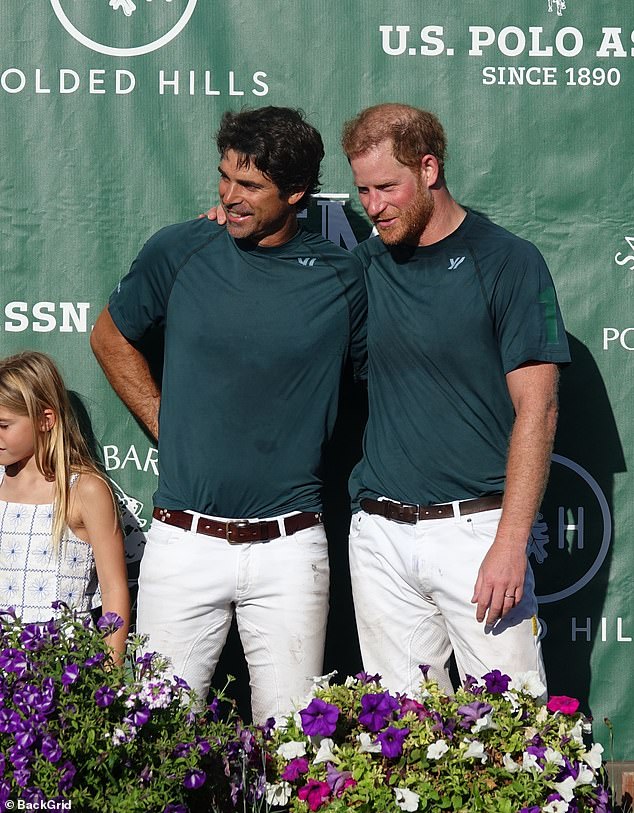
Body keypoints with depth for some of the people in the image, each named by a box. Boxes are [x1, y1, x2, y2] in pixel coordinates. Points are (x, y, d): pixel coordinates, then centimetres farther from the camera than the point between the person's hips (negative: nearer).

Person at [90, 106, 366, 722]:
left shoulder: (341, 278, -1)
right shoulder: (178, 253, 0)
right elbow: (110, 337, 17)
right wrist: (165, 425, 10)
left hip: (289, 549, 0)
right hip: (184, 541, 0)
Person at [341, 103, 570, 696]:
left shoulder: (507, 262, -5)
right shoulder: (364, 265, 9)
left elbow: (536, 412, -8)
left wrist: (510, 543, -16)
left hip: (475, 528, -4)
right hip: (379, 535, 4)